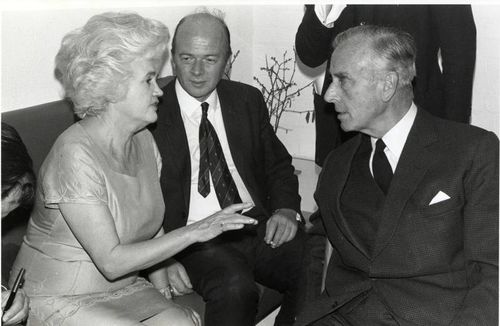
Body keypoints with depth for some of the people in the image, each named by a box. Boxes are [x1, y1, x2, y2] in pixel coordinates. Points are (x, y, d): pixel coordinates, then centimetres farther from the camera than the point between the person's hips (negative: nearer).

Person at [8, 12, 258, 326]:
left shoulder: (143, 140, 3)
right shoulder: (75, 155, -23)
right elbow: (112, 261, -24)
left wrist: (163, 293, 1)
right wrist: (195, 231, -24)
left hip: (122, 289, 7)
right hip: (58, 300, -6)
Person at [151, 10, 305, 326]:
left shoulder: (249, 100, 12)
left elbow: (278, 164, 19)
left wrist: (286, 209, -2)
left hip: (259, 227, 5)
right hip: (195, 239, -4)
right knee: (235, 288, -34)